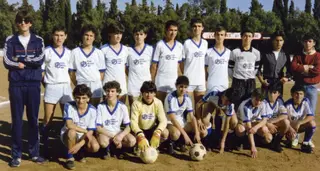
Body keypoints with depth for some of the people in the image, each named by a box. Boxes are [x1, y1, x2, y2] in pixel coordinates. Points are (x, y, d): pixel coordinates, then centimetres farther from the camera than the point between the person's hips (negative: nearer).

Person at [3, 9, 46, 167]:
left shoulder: (38, 40, 7)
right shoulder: (10, 40, 5)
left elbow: (40, 60, -8)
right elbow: (7, 62, -6)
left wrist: (20, 61, -7)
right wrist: (30, 62, -8)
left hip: (33, 84, 1)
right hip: (16, 84, 0)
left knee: (33, 119, 7)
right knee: (17, 119, 4)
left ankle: (34, 153, 17)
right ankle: (16, 155, 11)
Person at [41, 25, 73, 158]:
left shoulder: (69, 53, 10)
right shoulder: (46, 51, 0)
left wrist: (70, 83, 2)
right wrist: (45, 84, -6)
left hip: (66, 87, 3)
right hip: (51, 87, -3)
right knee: (48, 119, 2)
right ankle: (45, 146, 9)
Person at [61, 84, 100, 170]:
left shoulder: (92, 110, -13)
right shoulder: (69, 106, -17)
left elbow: (90, 131, -13)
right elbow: (69, 125, -31)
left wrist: (79, 144, -25)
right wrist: (85, 131, -30)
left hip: (84, 136, 2)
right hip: (68, 135, -2)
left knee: (95, 147, -27)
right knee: (72, 131, -37)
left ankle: (81, 150, 9)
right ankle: (70, 157, -14)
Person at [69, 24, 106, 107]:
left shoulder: (99, 53, 9)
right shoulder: (75, 52, 6)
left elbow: (102, 72, 10)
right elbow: (71, 72, 7)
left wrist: (97, 83, 0)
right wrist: (77, 84, 0)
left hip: (96, 86, 1)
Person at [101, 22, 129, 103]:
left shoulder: (125, 49, 9)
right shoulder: (104, 49, -2)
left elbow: (125, 66, 14)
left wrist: (126, 82, 9)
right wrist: (100, 82, -3)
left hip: (122, 83, 4)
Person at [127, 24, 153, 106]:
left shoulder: (150, 49, 6)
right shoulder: (129, 50, 6)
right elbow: (126, 68, 9)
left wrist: (151, 80, 0)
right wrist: (133, 76, -2)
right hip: (133, 86, 0)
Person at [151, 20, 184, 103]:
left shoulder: (180, 46, 7)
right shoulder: (159, 45, -4)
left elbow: (178, 66, 13)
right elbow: (154, 66, -2)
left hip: (174, 82, 4)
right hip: (161, 82, -4)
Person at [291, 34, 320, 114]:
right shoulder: (298, 55, 10)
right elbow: (293, 67, -6)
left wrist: (301, 69, -7)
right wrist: (308, 67, -11)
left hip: (312, 87, -2)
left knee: (311, 111, 2)